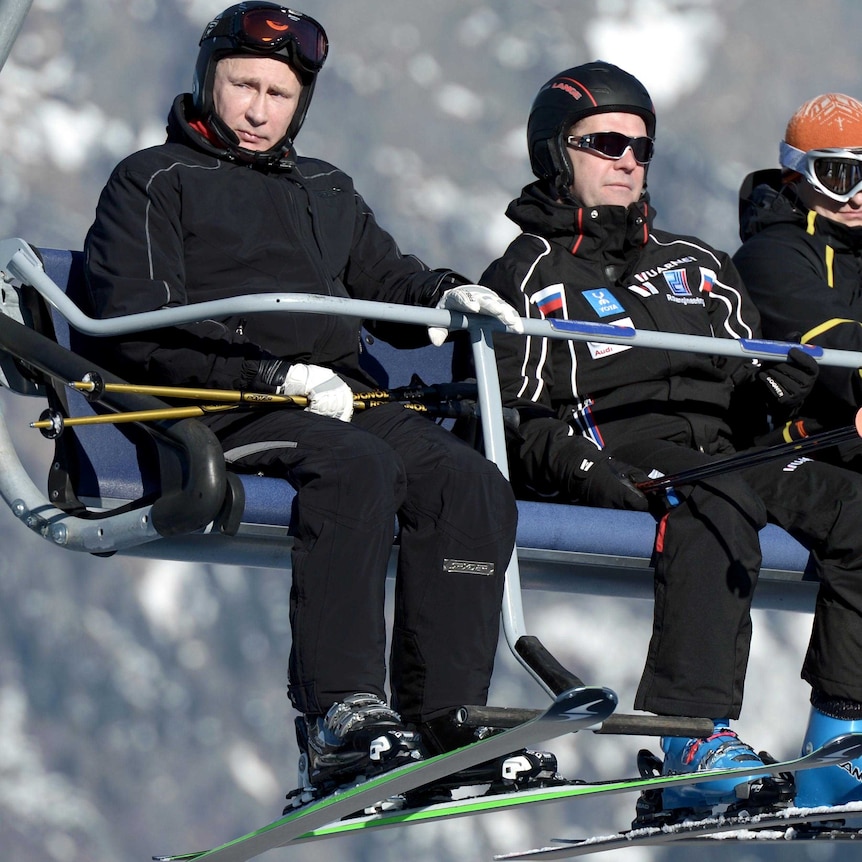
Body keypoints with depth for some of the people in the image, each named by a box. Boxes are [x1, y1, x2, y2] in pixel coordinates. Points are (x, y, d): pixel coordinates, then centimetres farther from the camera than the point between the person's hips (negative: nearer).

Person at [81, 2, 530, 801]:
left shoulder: (326, 192, 30)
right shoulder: (151, 183, 10)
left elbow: (384, 279, 28)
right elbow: (135, 328, -4)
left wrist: (443, 295, 1)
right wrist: (275, 375, -16)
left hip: (339, 396, 6)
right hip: (216, 406, -6)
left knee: (472, 485, -20)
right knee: (355, 466, -36)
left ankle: (443, 723, -25)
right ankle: (339, 714, -45)